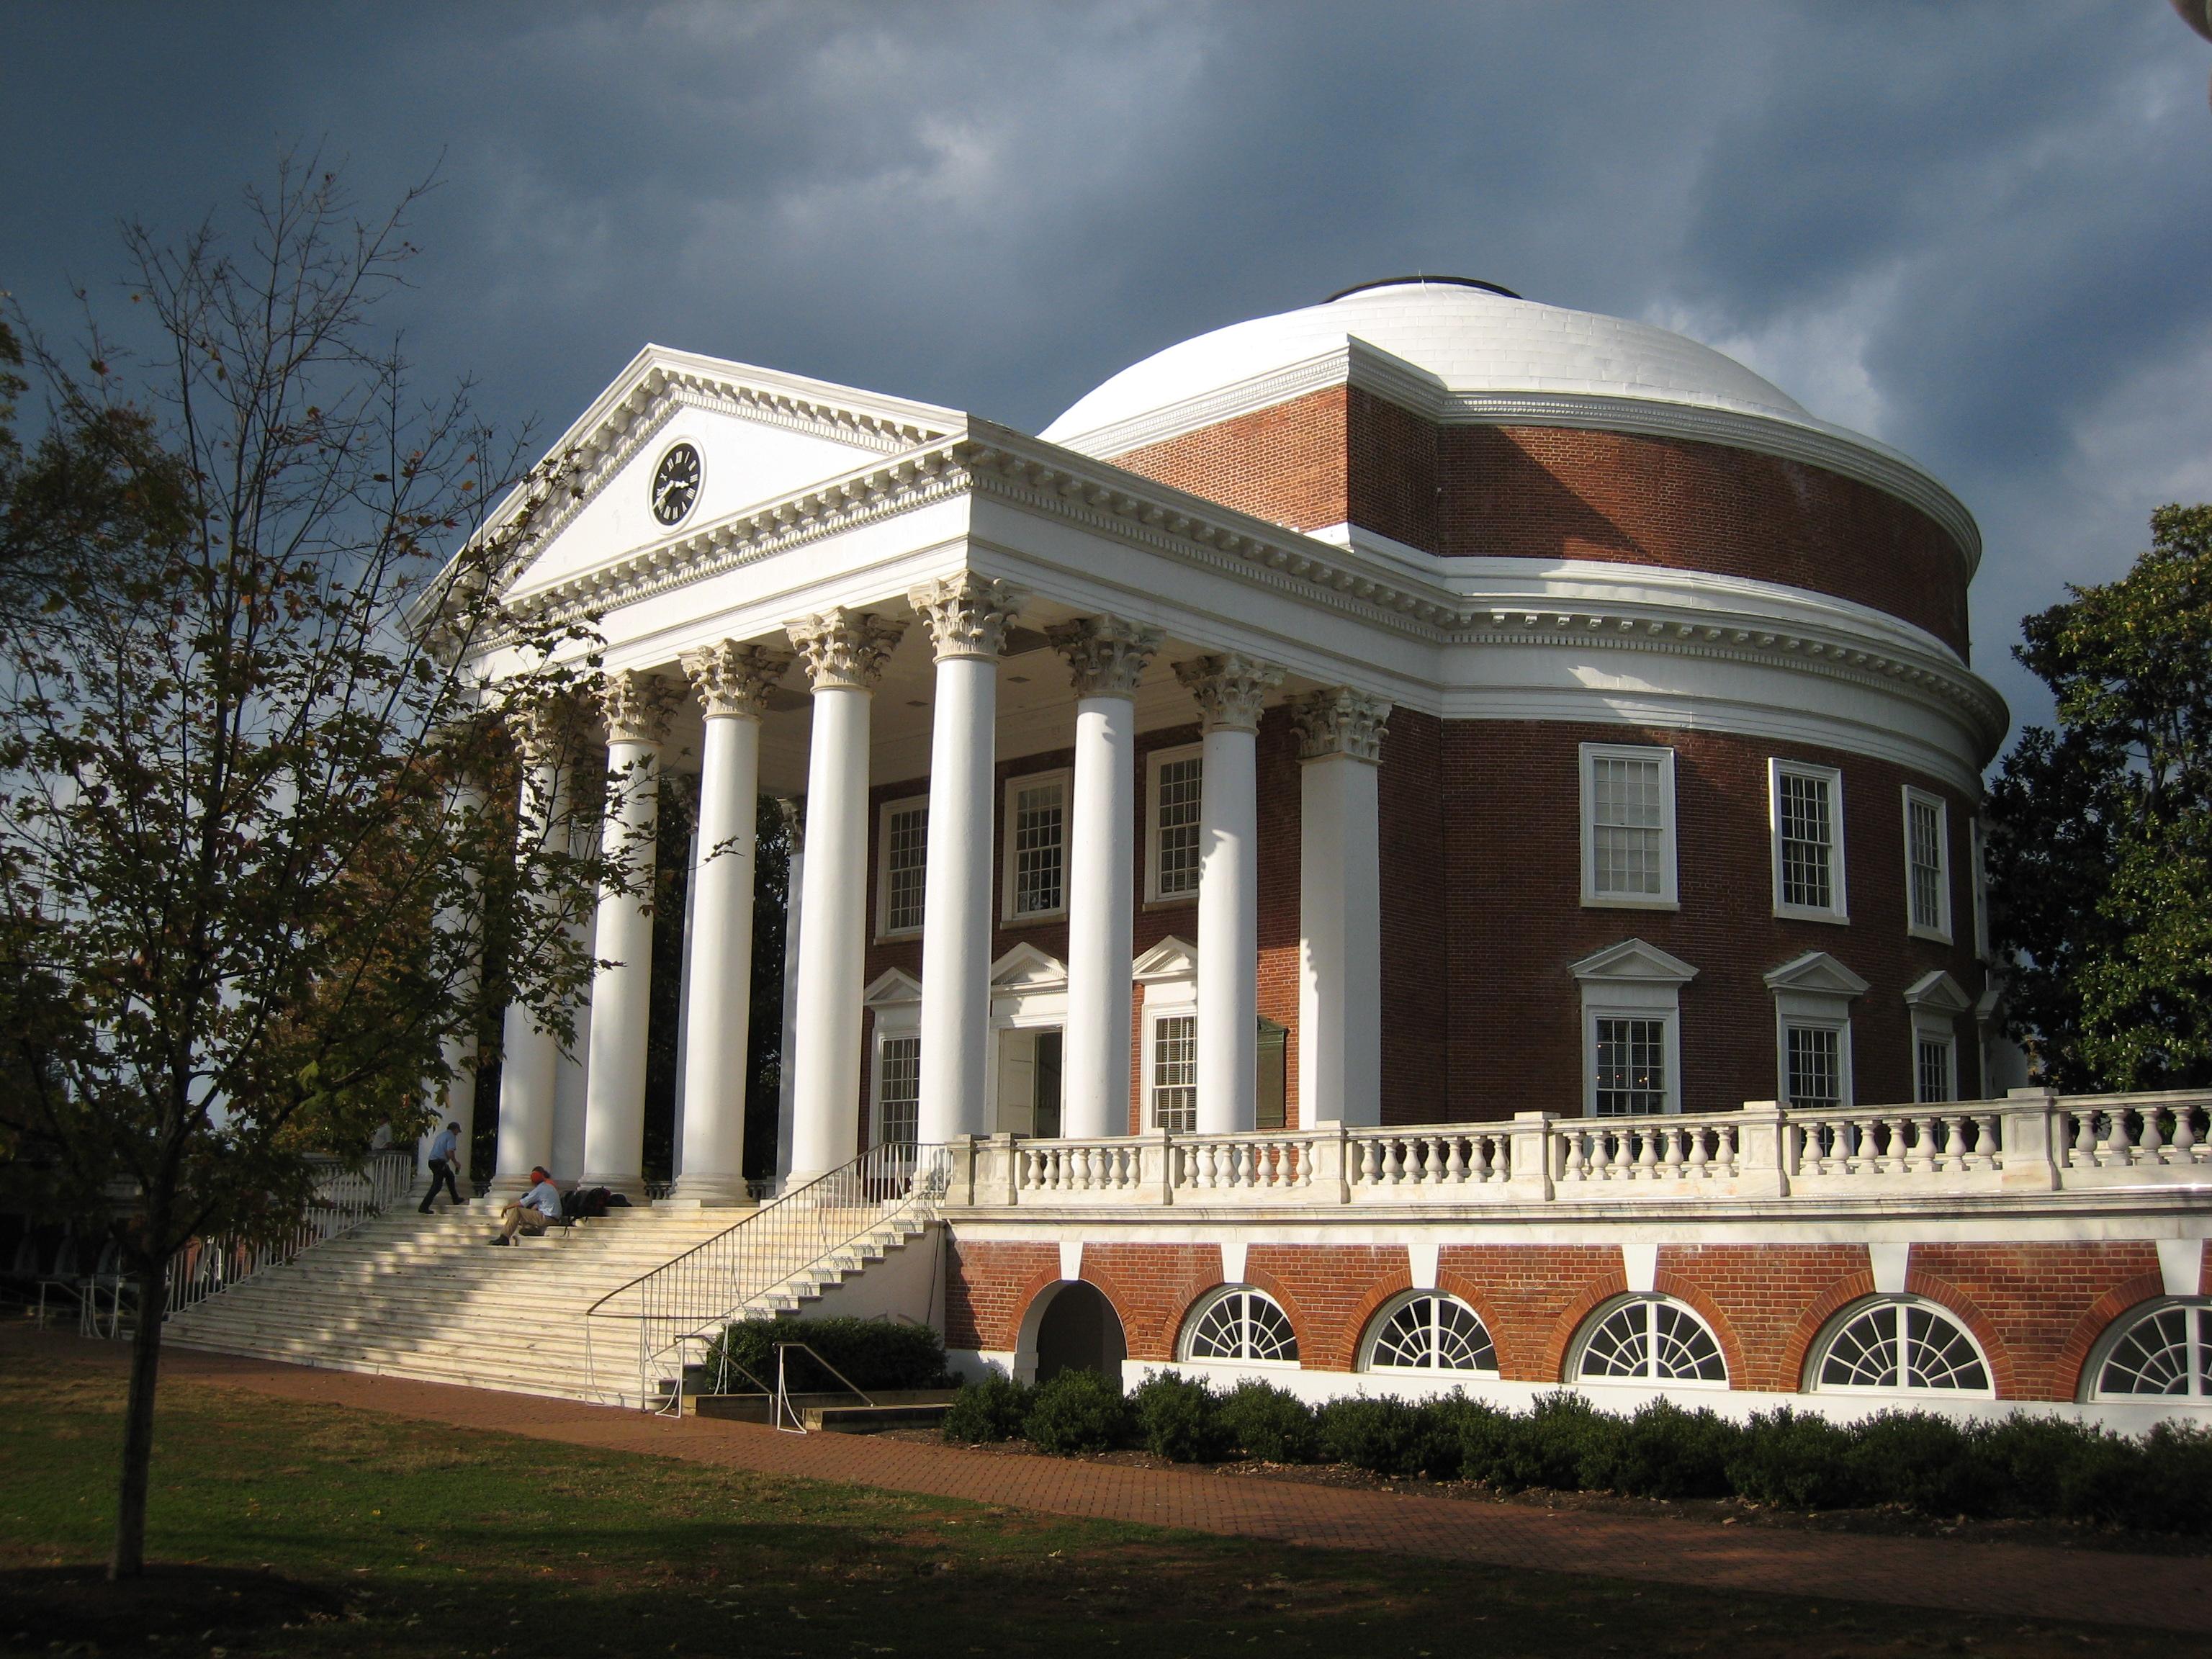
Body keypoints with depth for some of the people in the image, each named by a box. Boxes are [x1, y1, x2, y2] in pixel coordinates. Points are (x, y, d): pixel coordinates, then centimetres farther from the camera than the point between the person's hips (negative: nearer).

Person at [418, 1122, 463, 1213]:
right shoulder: (451, 1137, -8)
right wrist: (455, 1162, -2)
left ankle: (456, 1200, 34)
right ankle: (424, 1207, -12)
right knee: (437, 1185, -7)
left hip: (432, 1160, 10)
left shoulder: (442, 1134, 20)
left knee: (450, 1176, 26)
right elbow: (450, 1152, -18)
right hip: (440, 1162, -10)